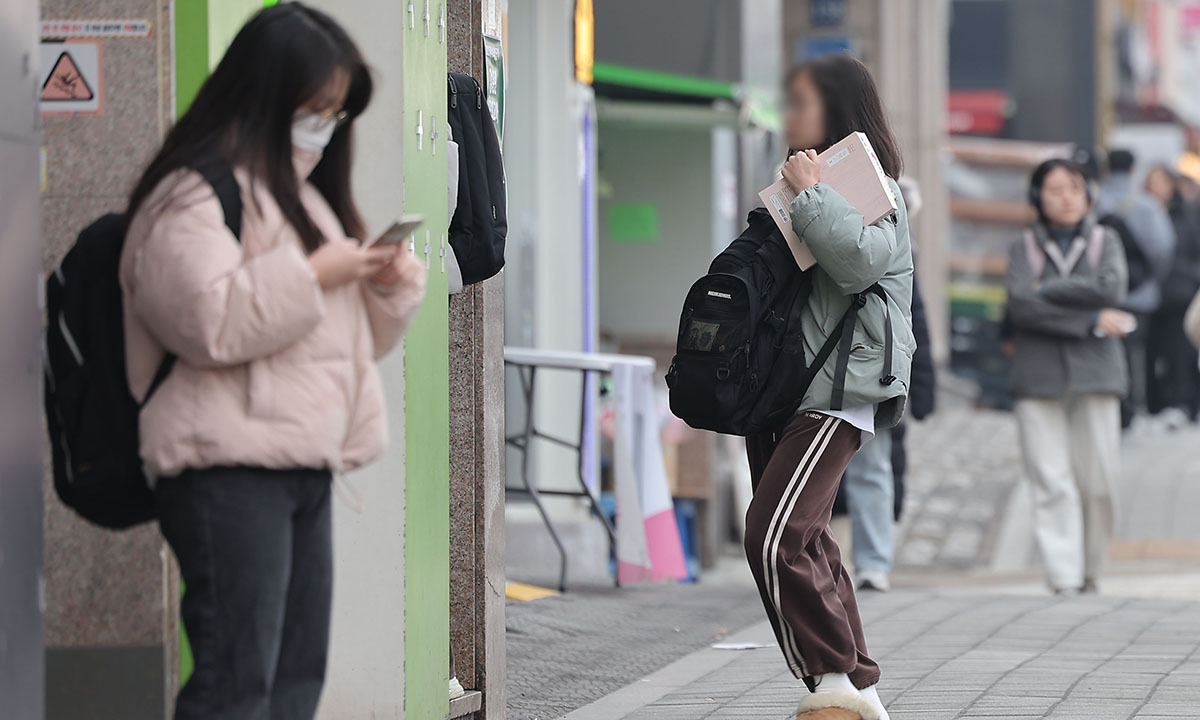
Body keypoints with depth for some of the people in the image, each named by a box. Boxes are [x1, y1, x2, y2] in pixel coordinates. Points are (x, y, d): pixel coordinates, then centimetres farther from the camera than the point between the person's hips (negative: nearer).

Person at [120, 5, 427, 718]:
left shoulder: (302, 194, 22)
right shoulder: (195, 194, -9)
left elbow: (354, 331, 29)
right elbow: (208, 319, -23)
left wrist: (391, 285, 8)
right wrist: (311, 275, -18)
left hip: (304, 466, 10)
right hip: (229, 470, -10)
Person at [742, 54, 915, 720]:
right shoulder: (799, 185, 23)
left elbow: (859, 258, -24)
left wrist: (809, 194, -17)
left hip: (837, 392, -10)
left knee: (775, 536, -21)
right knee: (804, 542, 10)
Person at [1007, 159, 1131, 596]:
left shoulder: (1104, 241, 11)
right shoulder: (1025, 248, 8)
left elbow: (1111, 288, -8)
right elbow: (1021, 307, -8)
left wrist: (1047, 290, -6)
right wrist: (1092, 320, -10)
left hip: (1095, 376, 1)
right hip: (1038, 376, -1)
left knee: (1098, 483, -1)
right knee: (1052, 483, -9)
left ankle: (1090, 572, 13)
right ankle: (1063, 579, -11)